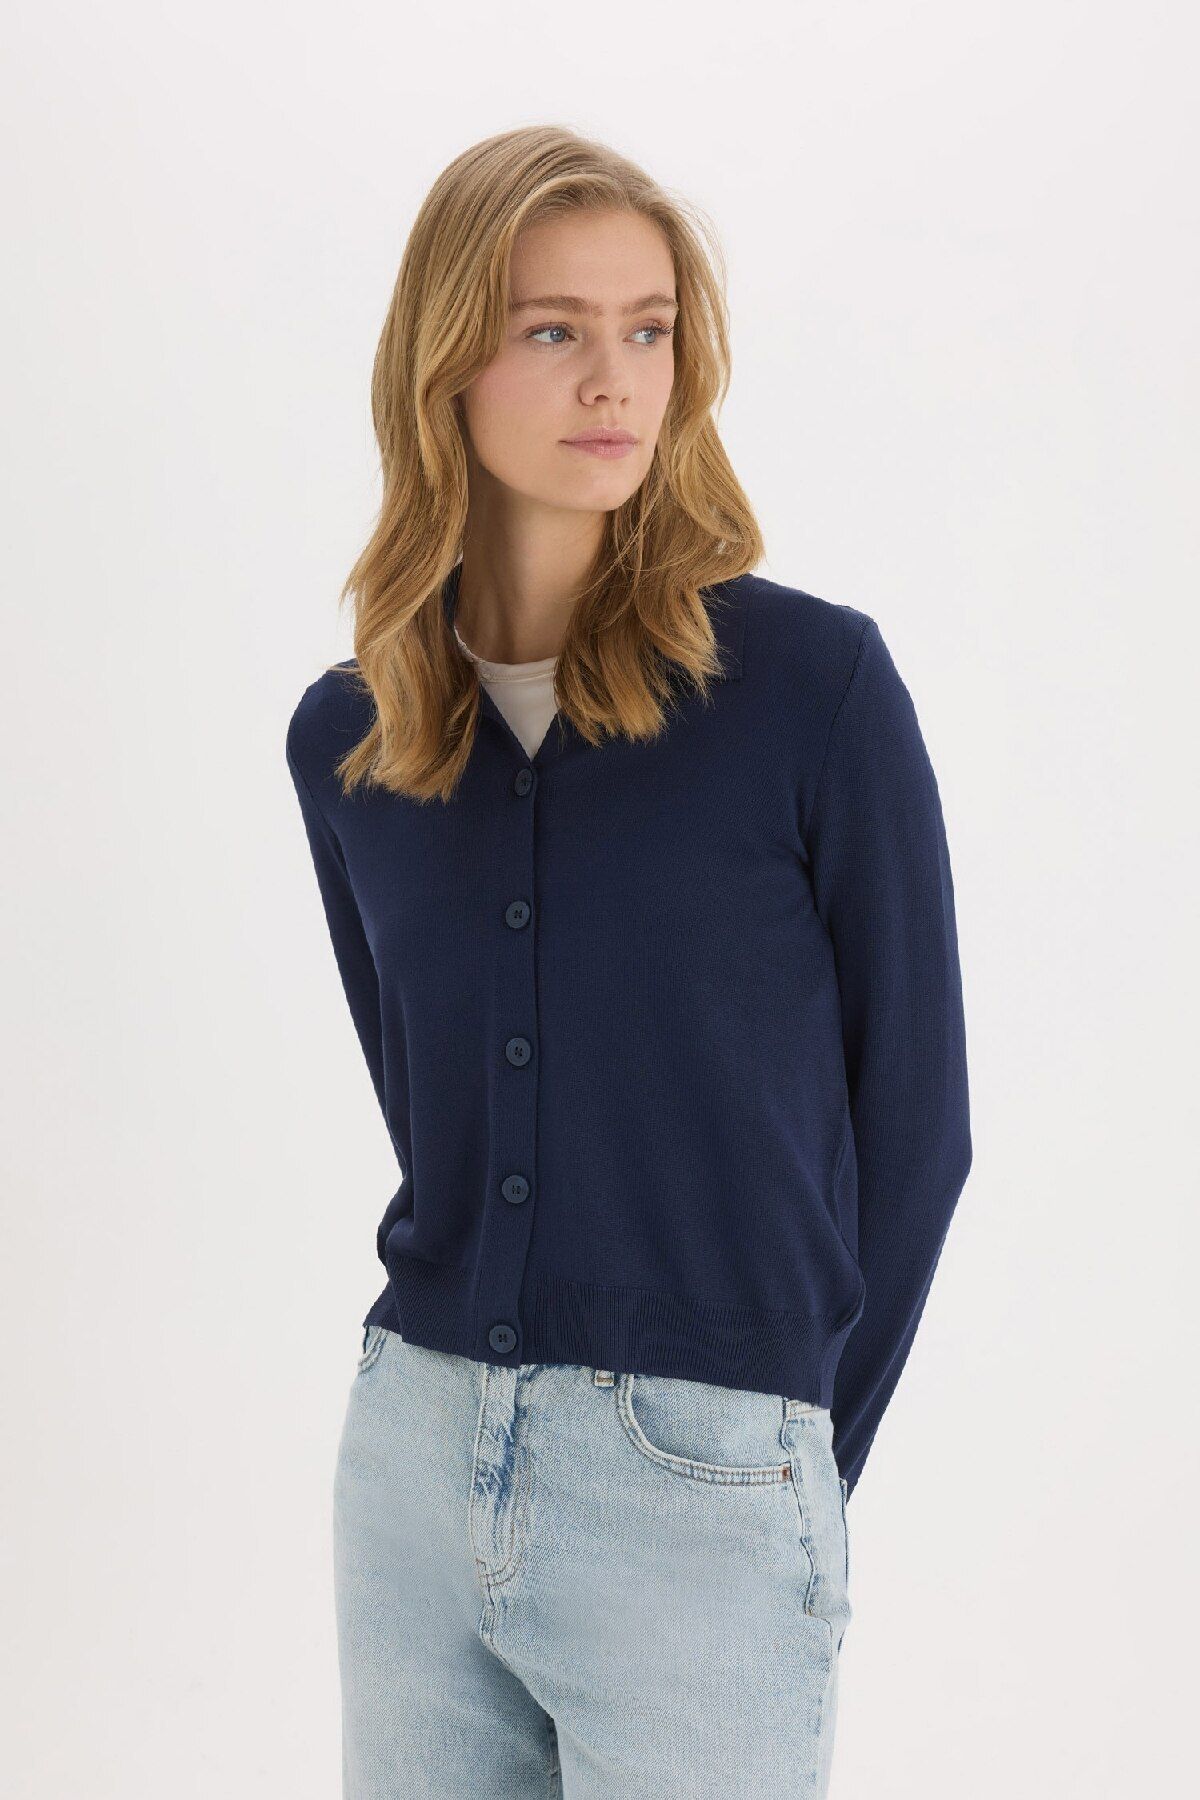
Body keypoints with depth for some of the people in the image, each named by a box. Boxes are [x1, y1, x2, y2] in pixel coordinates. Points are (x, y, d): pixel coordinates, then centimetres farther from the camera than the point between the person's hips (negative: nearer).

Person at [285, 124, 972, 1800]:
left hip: (701, 1486, -4)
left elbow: (909, 1119, -2)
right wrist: (481, 1393, 11)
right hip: (411, 1457, 4)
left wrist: (799, 1457, 3)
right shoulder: (345, 738, 5)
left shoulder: (813, 682, -8)